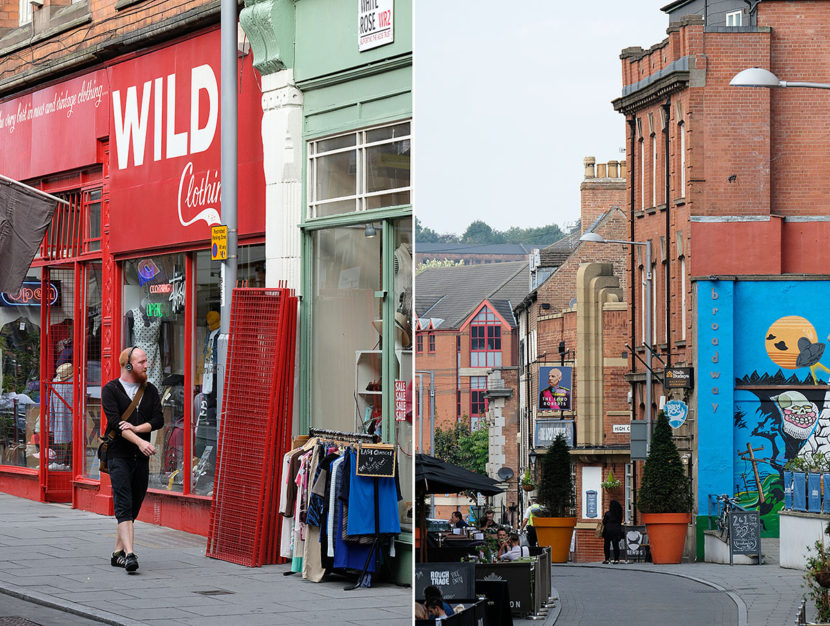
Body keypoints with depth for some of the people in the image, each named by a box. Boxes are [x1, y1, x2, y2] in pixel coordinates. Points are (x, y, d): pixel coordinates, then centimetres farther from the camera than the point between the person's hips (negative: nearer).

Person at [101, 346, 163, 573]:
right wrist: (140, 442, -24)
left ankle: (118, 552, 19)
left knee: (133, 508, 8)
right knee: (124, 505, -15)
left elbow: (158, 420, 3)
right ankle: (129, 554, -26)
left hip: (141, 457, 5)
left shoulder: (150, 390, 12)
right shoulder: (111, 390, -2)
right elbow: (114, 422, -14)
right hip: (118, 455, -5)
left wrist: (136, 428, -14)